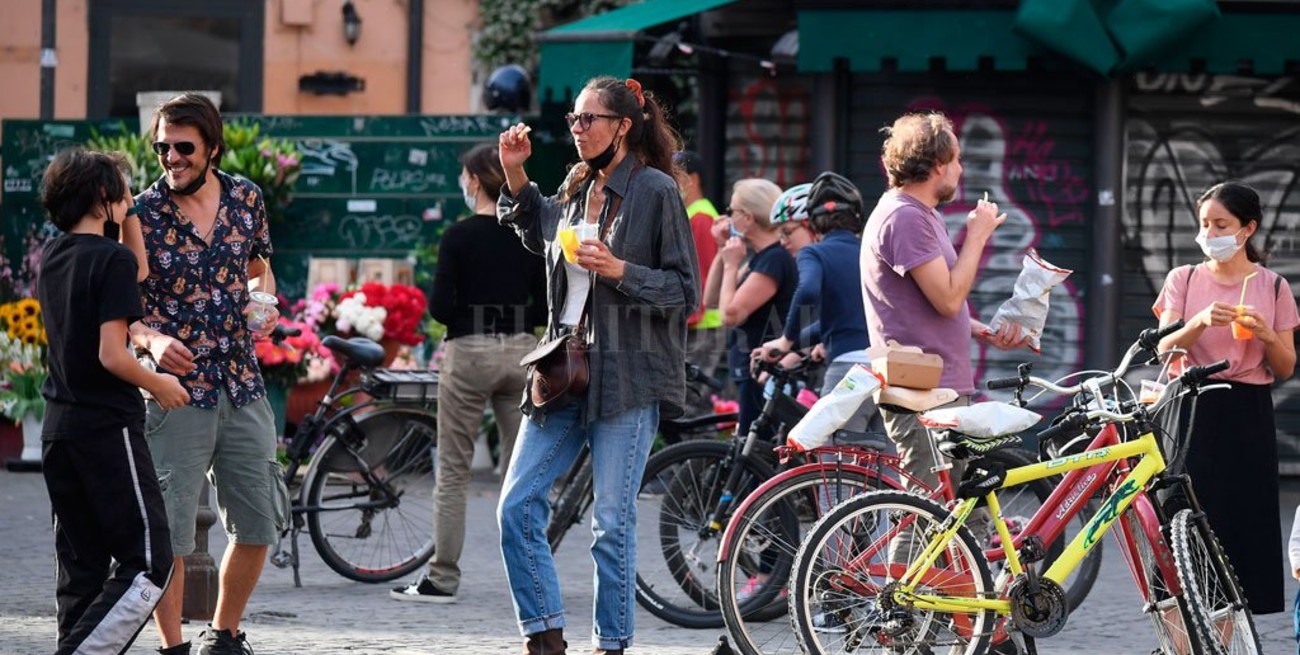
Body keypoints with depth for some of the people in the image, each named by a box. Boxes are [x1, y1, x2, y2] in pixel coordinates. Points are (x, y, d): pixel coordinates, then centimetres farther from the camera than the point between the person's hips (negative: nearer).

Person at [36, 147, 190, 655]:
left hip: (58, 428, 8)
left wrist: (130, 219, 20)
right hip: (107, 426, -8)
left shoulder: (53, 256, 10)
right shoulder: (111, 258, -13)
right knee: (148, 564, -5)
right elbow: (111, 354, -19)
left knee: (81, 565, 12)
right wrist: (158, 385, -4)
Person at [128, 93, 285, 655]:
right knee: (169, 532, -4)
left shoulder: (246, 198, 4)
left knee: (259, 525, 9)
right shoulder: (142, 213, -8)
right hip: (175, 389, -4)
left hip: (243, 390, 4)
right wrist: (151, 339, -23)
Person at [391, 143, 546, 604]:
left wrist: (469, 319, 9)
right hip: (521, 351, 4)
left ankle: (443, 579, 3)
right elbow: (545, 307, 4)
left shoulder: (459, 236, -9)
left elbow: (440, 307, -11)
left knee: (453, 472, 2)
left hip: (470, 354, -4)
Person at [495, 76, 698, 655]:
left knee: (612, 522, -3)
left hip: (627, 379, -7)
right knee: (517, 507, -1)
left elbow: (685, 290, -7)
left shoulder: (657, 191, -6)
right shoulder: (576, 188, 12)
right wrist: (515, 176, 21)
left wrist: (620, 271, -20)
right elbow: (539, 237, 33)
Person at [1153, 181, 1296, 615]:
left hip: (1247, 416, 1)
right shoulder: (1184, 279, 7)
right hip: (1193, 412, 0)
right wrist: (1200, 322, -21)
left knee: (1242, 521, -2)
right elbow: (1165, 350, -3)